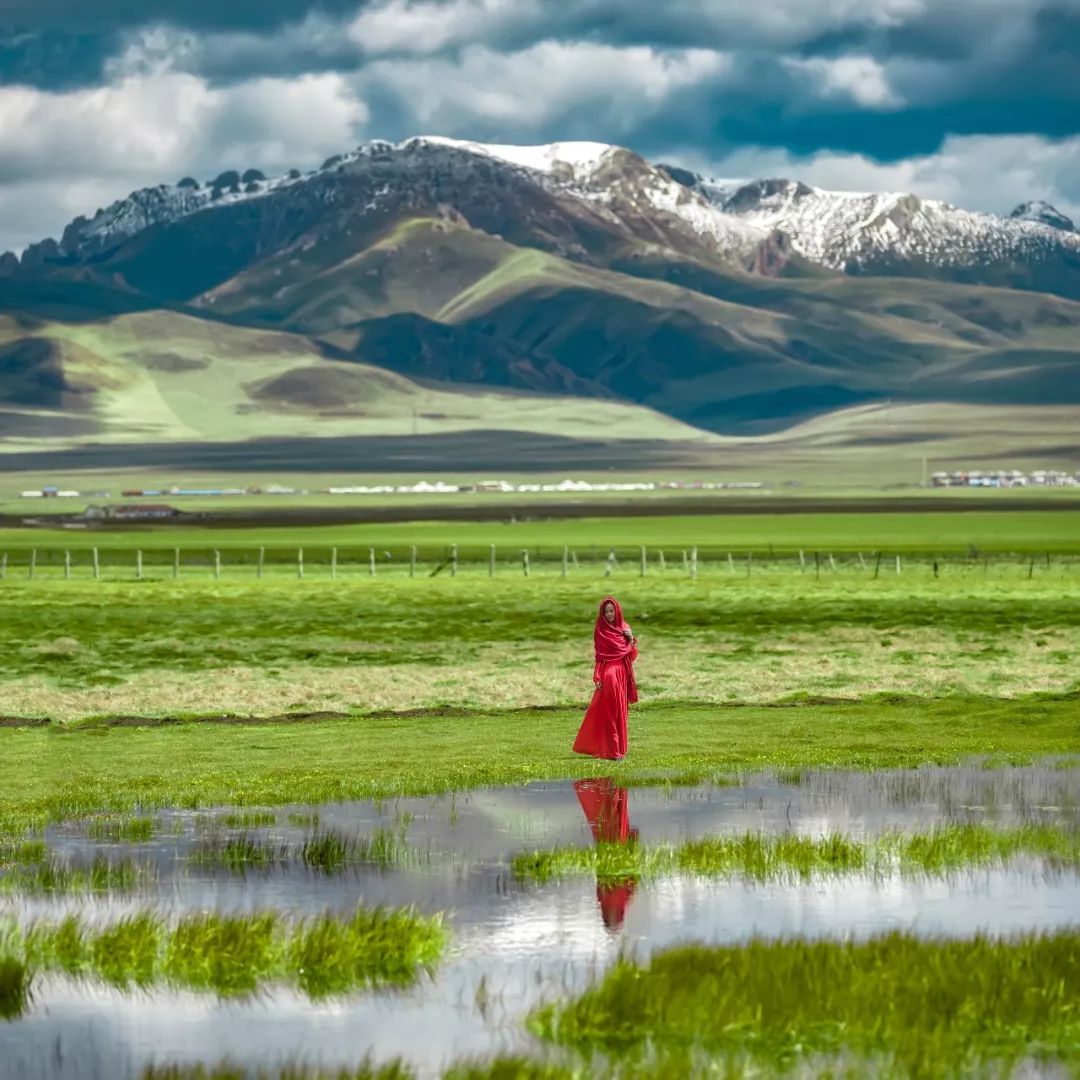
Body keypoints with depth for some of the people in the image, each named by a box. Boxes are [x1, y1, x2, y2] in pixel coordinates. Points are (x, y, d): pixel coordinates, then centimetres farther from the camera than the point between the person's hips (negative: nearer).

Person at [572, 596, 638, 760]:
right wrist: (597, 678, -14)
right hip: (608, 674, -5)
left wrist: (632, 640, -6)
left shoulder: (624, 628, 11)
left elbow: (631, 655, 11)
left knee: (619, 711, 8)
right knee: (608, 711, -10)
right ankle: (611, 749, -10)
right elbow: (599, 656, -5)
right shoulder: (600, 631, -1)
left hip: (622, 673, 5)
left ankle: (618, 747, 14)